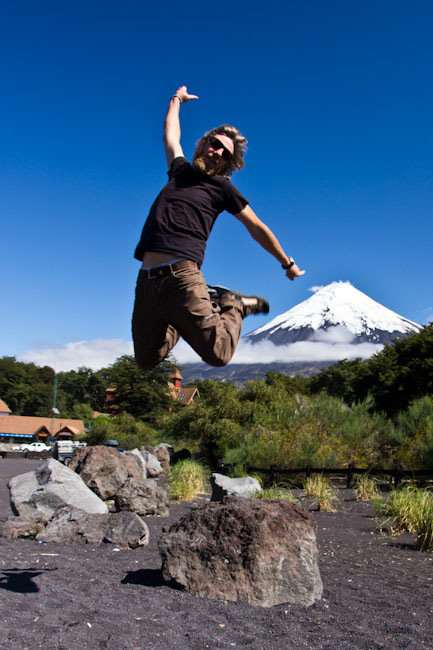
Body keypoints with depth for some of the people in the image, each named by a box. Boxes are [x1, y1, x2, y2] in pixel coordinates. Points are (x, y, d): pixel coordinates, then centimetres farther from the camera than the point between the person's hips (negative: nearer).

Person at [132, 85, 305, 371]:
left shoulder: (222, 187, 10)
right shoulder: (181, 171, 21)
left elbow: (257, 228, 16)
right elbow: (171, 135, 39)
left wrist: (287, 263, 21)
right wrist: (177, 99, 53)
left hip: (182, 278, -4)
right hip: (147, 281, 5)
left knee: (218, 355, -15)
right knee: (147, 362, 5)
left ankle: (233, 306, 15)